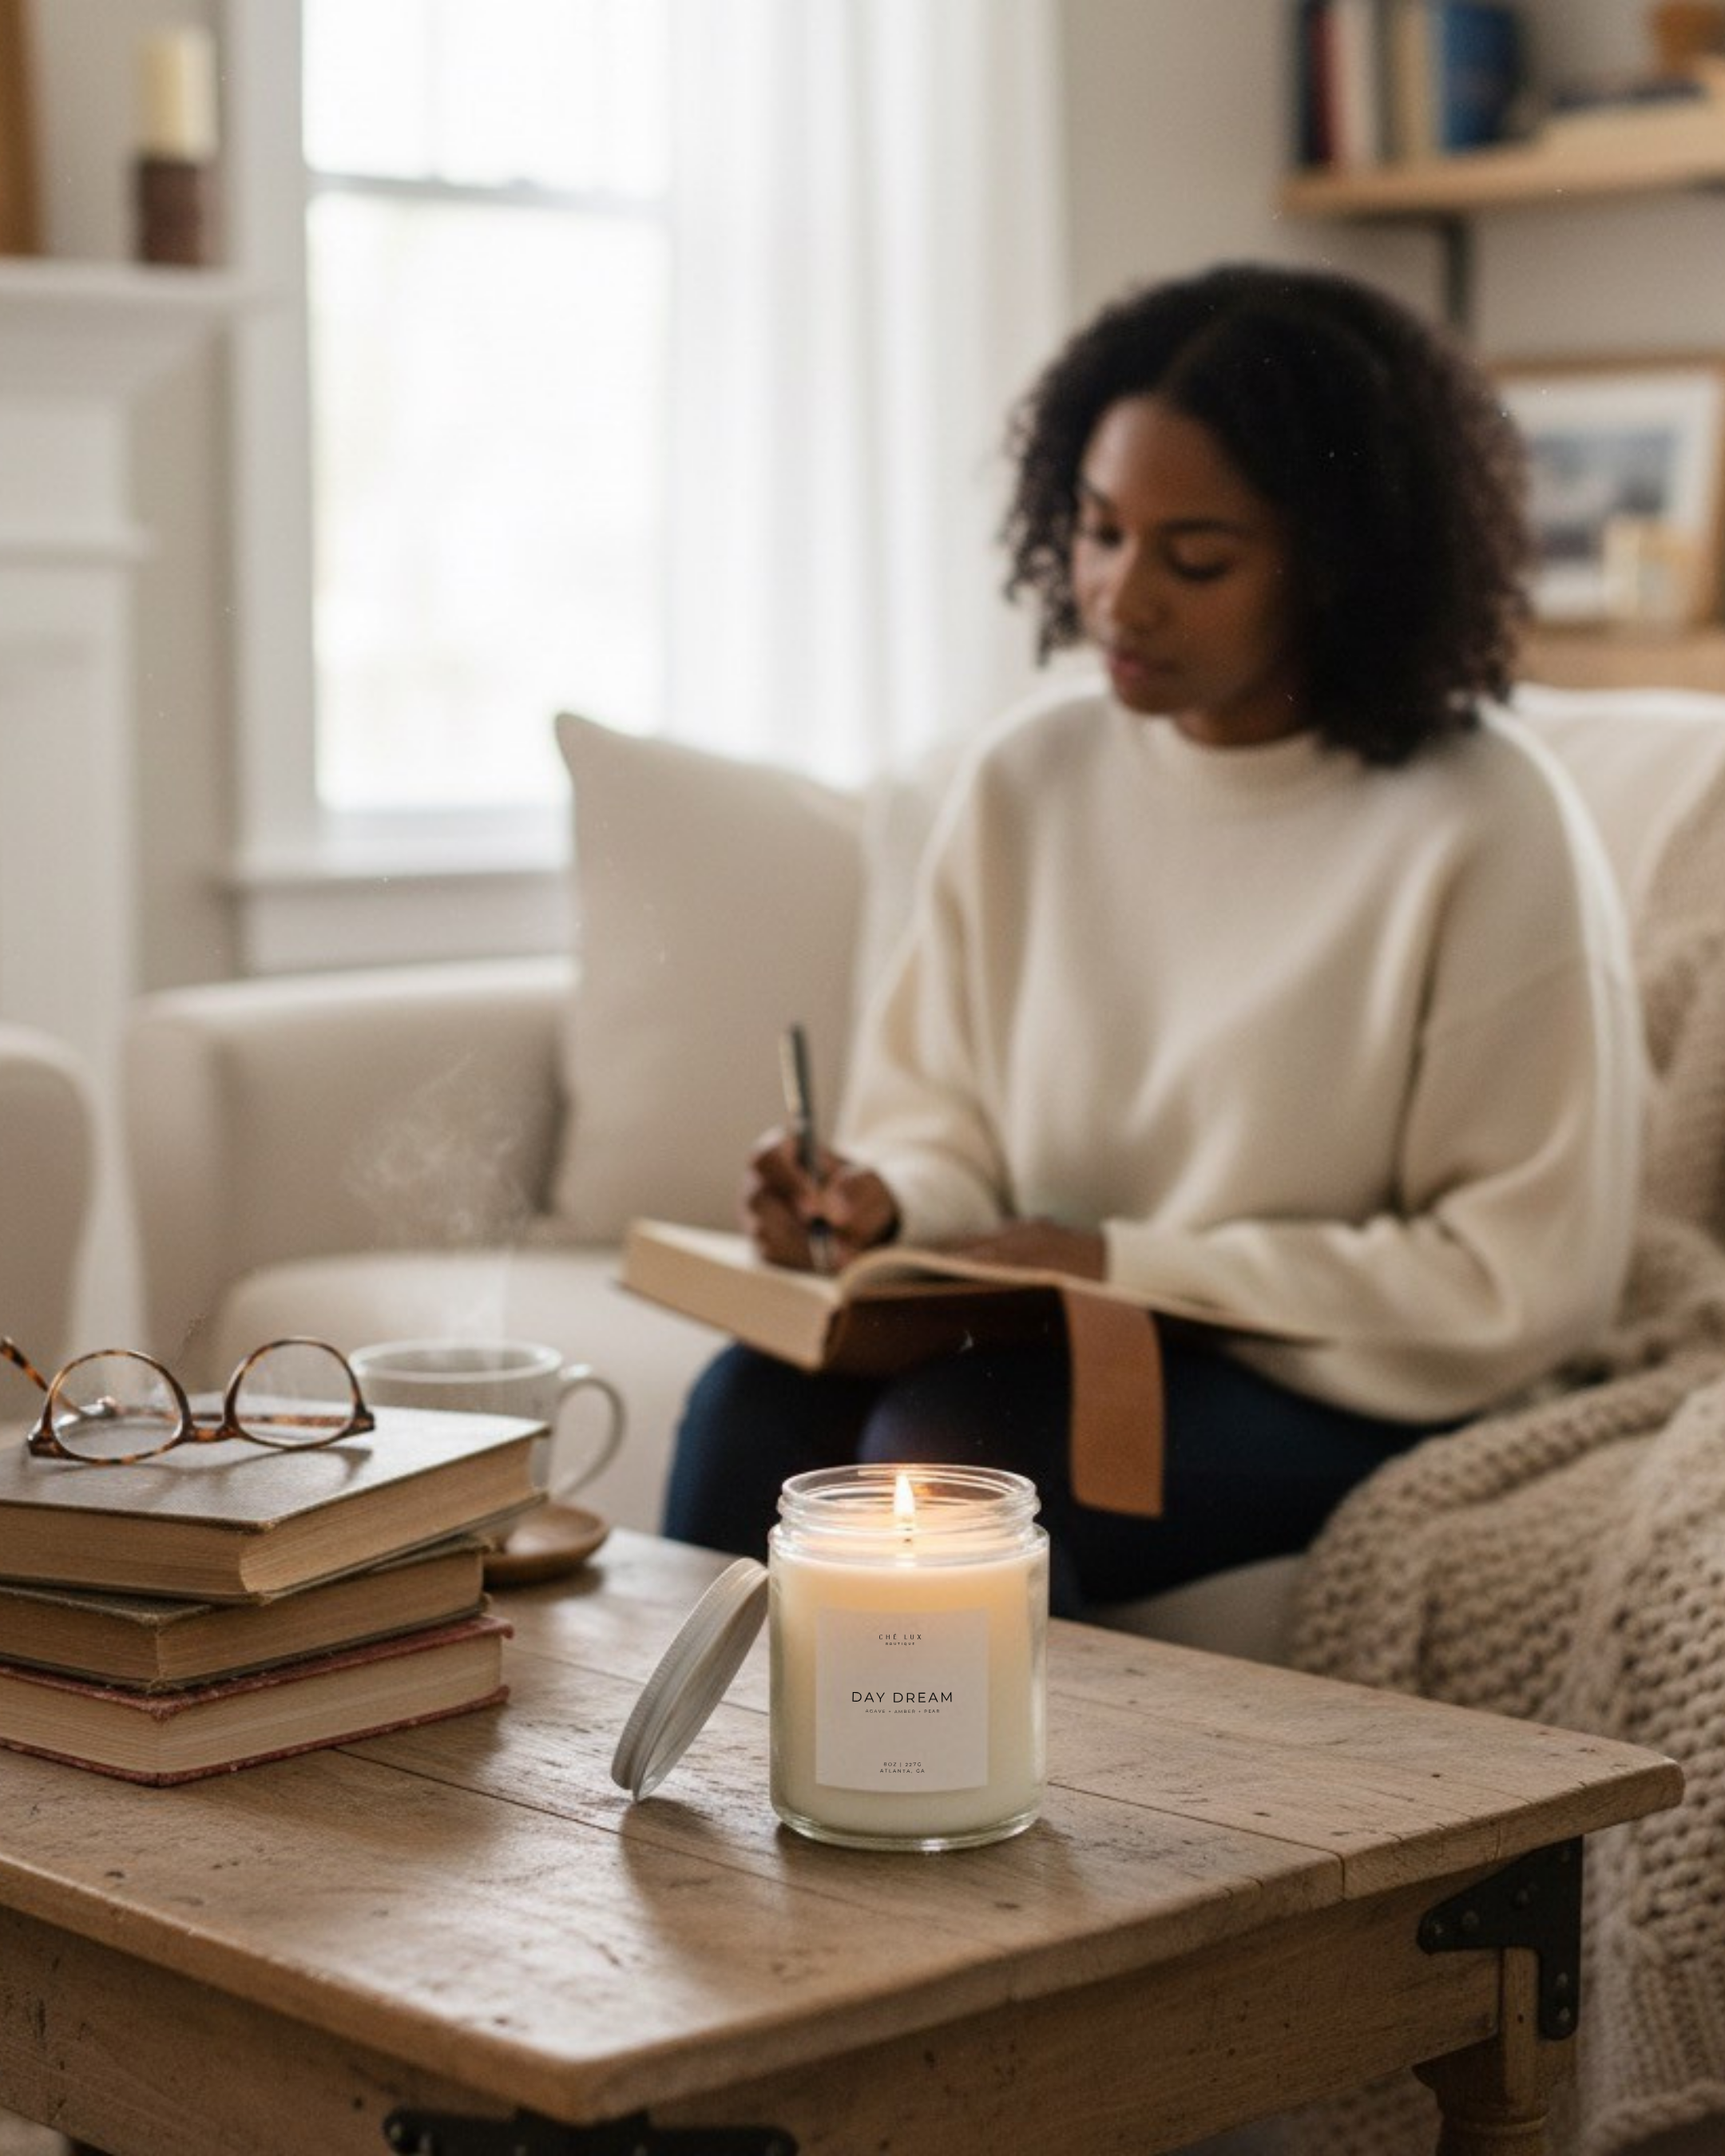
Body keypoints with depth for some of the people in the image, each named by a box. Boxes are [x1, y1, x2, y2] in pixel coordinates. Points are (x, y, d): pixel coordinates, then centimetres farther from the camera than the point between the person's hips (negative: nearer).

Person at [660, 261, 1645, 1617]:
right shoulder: (1028, 781, 6)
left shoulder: (1487, 831, -11)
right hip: (1059, 1349, 5)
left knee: (946, 1439, -31)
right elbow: (949, 1122, 15)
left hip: (1348, 1399, -4)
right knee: (754, 1398, -26)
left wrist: (1132, 1263, -13)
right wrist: (884, 1204, -11)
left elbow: (1525, 1281, -11)